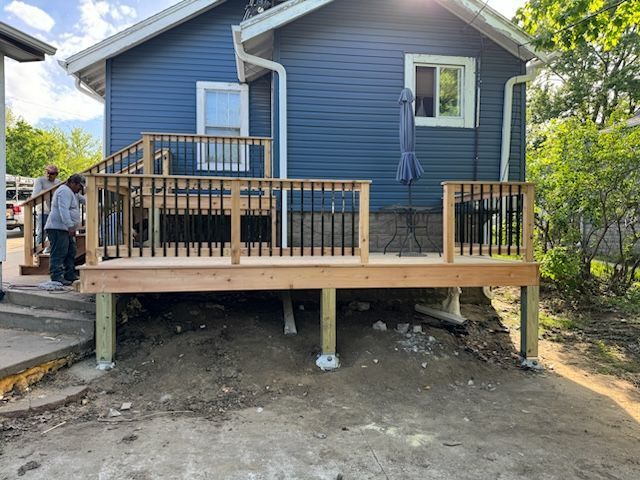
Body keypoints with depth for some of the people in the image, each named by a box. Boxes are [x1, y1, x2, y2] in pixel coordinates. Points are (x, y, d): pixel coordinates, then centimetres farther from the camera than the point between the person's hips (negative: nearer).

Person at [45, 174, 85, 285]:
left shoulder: (72, 192, 22)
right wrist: (70, 226, -31)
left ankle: (70, 275, 19)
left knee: (70, 253, 13)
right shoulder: (65, 191, -13)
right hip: (58, 228, -11)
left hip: (66, 229, 11)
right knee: (59, 253, -12)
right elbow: (63, 210, -24)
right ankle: (56, 278, -12)